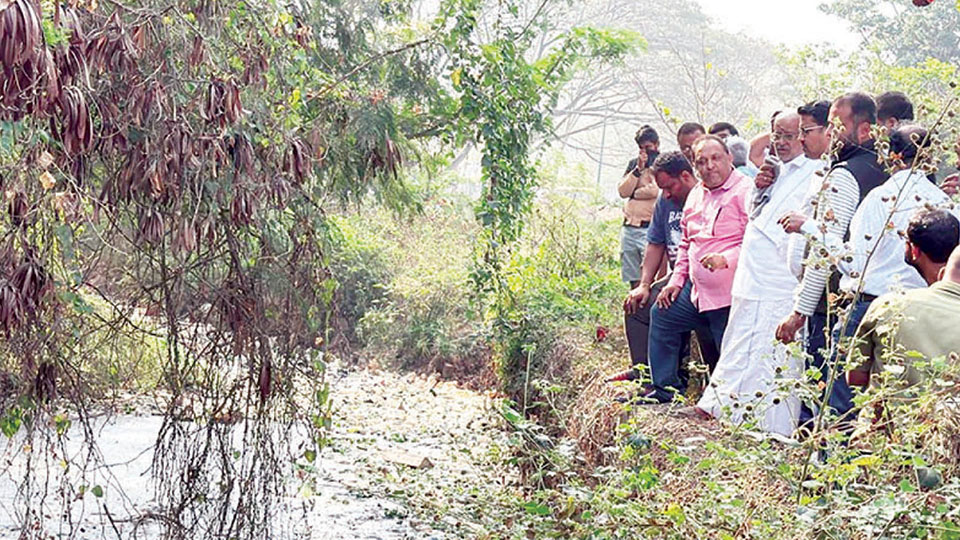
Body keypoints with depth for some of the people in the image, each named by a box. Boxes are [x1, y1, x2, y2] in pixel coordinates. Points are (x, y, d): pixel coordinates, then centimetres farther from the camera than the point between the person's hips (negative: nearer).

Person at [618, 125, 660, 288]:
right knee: (634, 281, 7)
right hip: (629, 228, 6)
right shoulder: (633, 163, 18)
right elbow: (623, 191, 6)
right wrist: (638, 169, -3)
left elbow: (656, 190, -15)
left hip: (649, 227, -6)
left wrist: (633, 193, 2)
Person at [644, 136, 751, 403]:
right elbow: (686, 242, 25)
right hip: (696, 290, 9)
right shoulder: (696, 195, 15)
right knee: (661, 315, 19)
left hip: (729, 294, -9)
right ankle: (665, 389, 28)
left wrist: (727, 258, -32)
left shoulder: (745, 191, -12)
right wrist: (676, 279, 17)